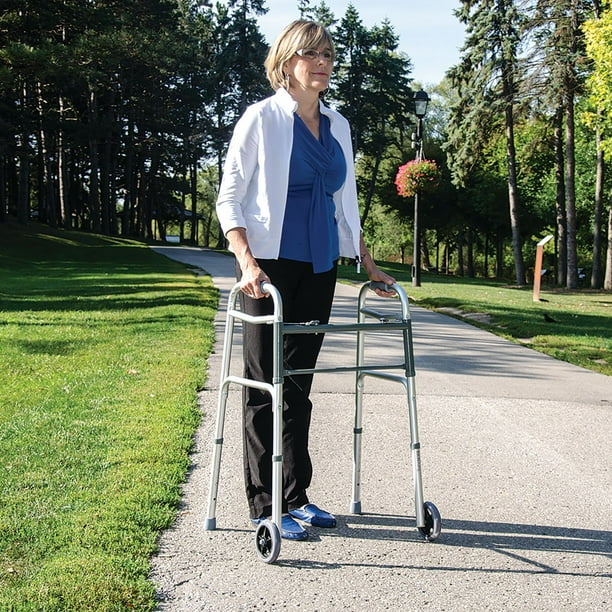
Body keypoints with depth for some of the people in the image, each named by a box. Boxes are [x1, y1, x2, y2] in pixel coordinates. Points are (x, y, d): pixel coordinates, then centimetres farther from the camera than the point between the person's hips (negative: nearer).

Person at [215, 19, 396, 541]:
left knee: (299, 384, 10)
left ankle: (296, 497, 18)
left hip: (319, 268, 6)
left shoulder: (338, 126, 14)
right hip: (271, 264, -6)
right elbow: (229, 196, -7)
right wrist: (247, 260, -21)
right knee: (266, 385, -1)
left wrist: (368, 265, 19)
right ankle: (266, 505, 6)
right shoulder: (263, 118, -3)